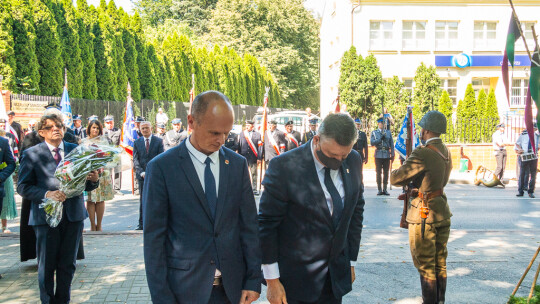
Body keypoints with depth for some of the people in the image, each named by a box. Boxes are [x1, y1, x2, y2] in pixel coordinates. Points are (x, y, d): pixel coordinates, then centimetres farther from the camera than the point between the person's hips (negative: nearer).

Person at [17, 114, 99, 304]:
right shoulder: (31, 154, -1)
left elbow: (86, 185, 8)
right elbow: (23, 187, -5)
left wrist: (93, 180, -15)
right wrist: (46, 194, -20)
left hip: (73, 215, 3)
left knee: (68, 264, 12)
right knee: (46, 266, 7)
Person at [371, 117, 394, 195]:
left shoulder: (388, 132, 12)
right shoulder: (374, 133, 7)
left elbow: (391, 144, 9)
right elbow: (372, 143, -6)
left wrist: (392, 154, 2)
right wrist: (380, 138, -14)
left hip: (387, 154, 2)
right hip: (378, 155, -2)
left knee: (386, 172, 3)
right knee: (379, 172, 0)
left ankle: (385, 189, 8)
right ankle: (379, 189, 4)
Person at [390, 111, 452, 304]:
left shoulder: (422, 154, -22)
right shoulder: (446, 151, 5)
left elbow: (395, 178, -19)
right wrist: (414, 188, 12)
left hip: (424, 215, -8)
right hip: (442, 212, 8)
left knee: (425, 265, 4)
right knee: (440, 262, 18)